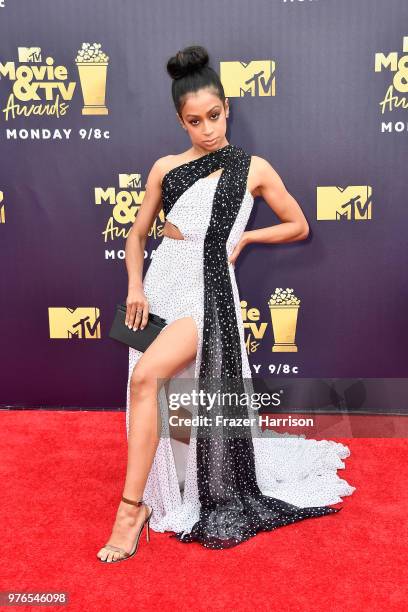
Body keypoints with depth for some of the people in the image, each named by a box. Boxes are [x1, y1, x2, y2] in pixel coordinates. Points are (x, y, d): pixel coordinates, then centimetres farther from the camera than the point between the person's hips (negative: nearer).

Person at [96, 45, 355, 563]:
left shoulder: (253, 167, 4)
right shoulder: (165, 167, 10)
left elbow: (299, 227, 13)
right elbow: (138, 232, 15)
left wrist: (244, 237, 0)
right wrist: (135, 286, 0)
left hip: (208, 288, -4)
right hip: (162, 282, 5)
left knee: (146, 376, -26)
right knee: (158, 399, 8)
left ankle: (131, 508, -13)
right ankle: (160, 492, 34)